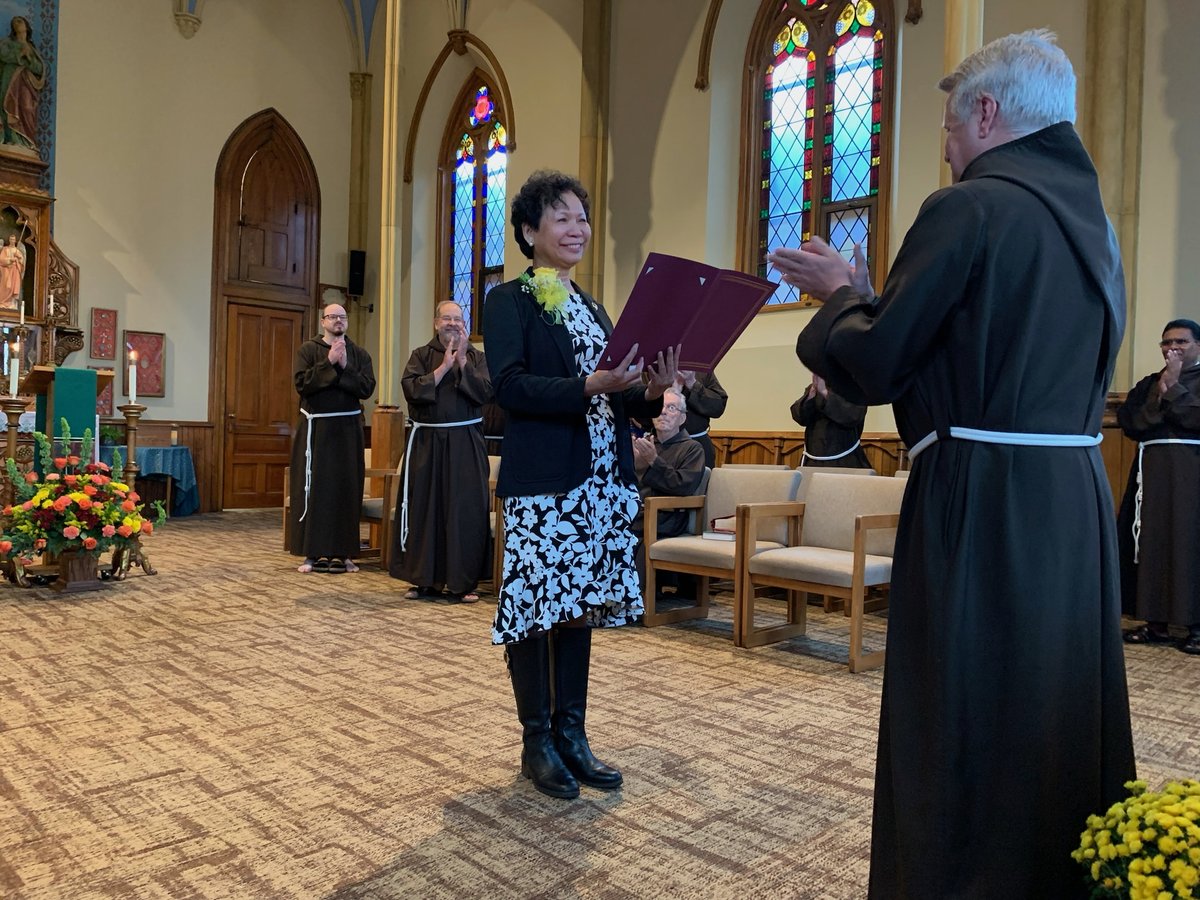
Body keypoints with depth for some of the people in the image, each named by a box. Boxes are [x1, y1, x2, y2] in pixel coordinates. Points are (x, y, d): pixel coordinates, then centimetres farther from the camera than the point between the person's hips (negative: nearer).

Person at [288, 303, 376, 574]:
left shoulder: (359, 354, 8)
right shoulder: (308, 349, 3)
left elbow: (367, 388, -4)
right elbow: (302, 383, -10)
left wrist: (344, 367, -14)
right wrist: (329, 362, -15)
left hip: (348, 429, 2)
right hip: (316, 428, -2)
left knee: (346, 489, 3)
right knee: (313, 489, -1)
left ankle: (343, 553, 10)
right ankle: (311, 553, 5)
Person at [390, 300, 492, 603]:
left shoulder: (476, 357, 7)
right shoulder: (421, 355, 7)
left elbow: (485, 392, -8)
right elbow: (411, 389, -9)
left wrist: (462, 362, -12)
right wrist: (444, 366, -10)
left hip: (464, 444, 0)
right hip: (427, 441, 1)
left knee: (464, 510, -2)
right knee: (425, 508, 3)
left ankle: (461, 583, 6)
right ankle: (426, 580, 14)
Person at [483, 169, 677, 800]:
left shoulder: (592, 308, 19)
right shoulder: (509, 301, -2)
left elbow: (613, 399, 17)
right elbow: (509, 386, -15)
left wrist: (650, 391, -4)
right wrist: (589, 386, -25)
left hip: (600, 482, 7)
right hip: (541, 482, -6)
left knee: (580, 604, 11)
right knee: (535, 607, 1)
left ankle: (571, 733, 23)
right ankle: (537, 741, 17)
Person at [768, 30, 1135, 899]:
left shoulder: (971, 207, -12)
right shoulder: (1088, 215, 14)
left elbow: (872, 364, -13)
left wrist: (841, 296, 8)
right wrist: (866, 296, 18)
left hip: (982, 506, -8)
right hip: (1078, 499, 9)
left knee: (963, 735, 4)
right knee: (1059, 706, 19)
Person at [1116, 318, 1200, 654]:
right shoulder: (1148, 383, 15)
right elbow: (1128, 422, 2)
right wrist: (1158, 396, -10)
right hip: (1151, 471, 4)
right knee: (1152, 542, 2)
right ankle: (1157, 622, 8)